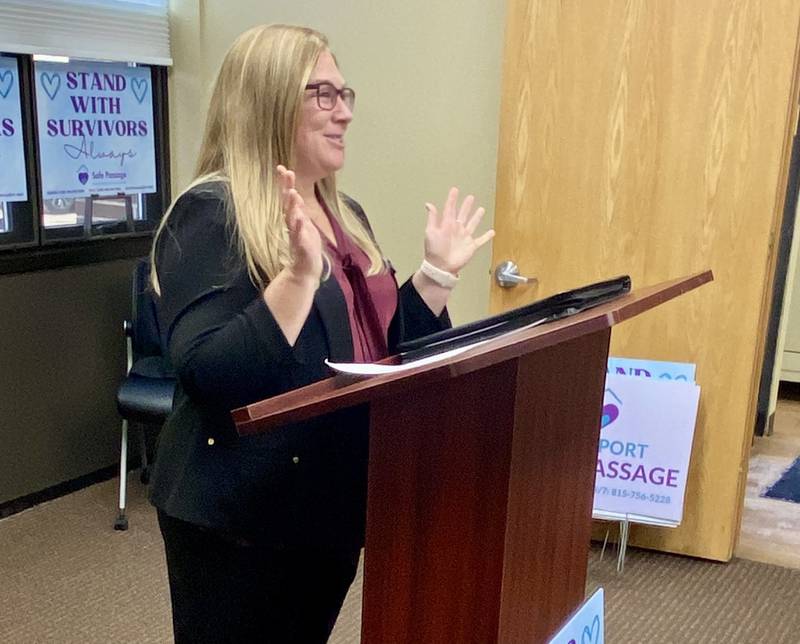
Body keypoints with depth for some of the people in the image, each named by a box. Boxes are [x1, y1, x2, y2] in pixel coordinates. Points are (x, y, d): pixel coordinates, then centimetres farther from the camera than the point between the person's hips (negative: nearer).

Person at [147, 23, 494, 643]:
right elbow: (206, 377, -26)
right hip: (242, 514, -8)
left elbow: (384, 348, 14)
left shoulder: (345, 215, 9)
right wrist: (300, 274, -33)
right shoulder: (211, 212, -15)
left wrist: (438, 273, 4)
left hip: (333, 499, 8)